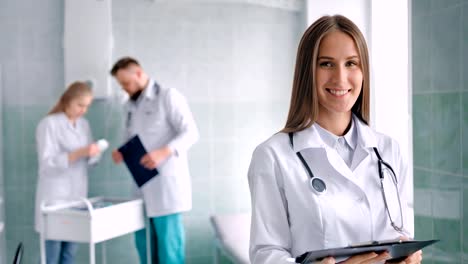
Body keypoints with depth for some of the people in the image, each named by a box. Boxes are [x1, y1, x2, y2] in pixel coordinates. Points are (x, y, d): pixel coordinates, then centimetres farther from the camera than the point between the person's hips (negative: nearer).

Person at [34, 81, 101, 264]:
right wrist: (79, 153, -25)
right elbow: (47, 163, -16)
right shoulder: (49, 124, -9)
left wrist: (93, 153, -7)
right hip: (55, 195, -6)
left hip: (77, 194, 6)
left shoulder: (84, 124, 11)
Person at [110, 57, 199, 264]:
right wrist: (122, 152, 1)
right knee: (143, 243, 10)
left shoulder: (168, 96, -5)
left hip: (165, 183, -7)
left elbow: (190, 133, -13)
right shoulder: (131, 105, 17)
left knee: (168, 244, -4)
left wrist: (164, 152, -27)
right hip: (142, 184, 7)